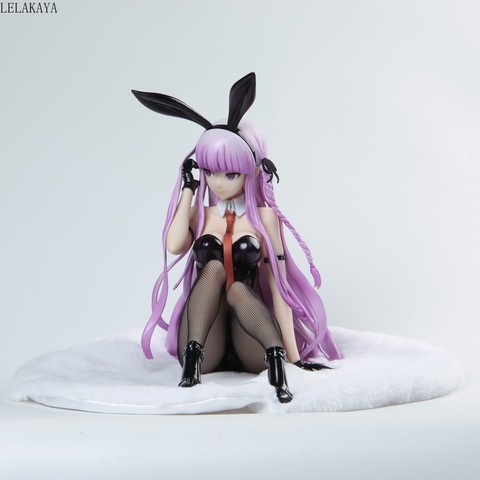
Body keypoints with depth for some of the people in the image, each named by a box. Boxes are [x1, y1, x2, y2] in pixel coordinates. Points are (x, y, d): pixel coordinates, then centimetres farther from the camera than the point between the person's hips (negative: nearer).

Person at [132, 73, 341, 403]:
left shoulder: (264, 216, 4)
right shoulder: (198, 214, 11)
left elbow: (277, 283, -3)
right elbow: (173, 247, -13)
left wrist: (293, 354, -11)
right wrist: (188, 189, -3)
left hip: (251, 349, -1)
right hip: (206, 354, 2)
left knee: (238, 288, -29)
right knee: (214, 267, -24)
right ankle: (192, 358, -33)